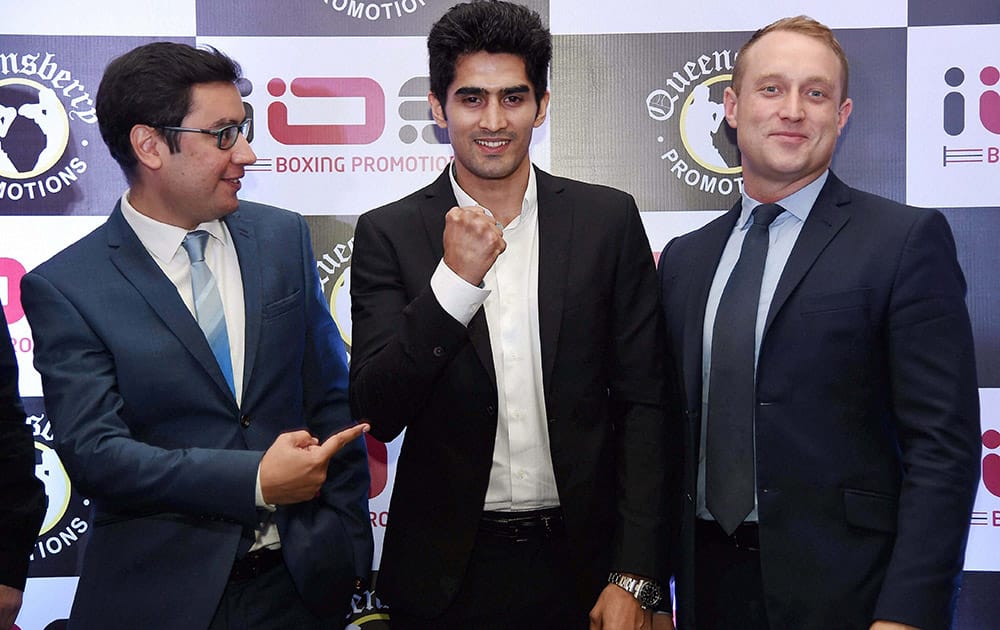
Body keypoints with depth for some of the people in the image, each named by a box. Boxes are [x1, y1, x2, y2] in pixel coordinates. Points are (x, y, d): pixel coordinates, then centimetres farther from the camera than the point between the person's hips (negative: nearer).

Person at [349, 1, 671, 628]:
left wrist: (634, 576, -6)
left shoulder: (608, 219, -3)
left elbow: (643, 402, -2)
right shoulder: (389, 235, -4)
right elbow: (378, 414, -11)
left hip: (582, 562, 1)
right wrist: (455, 279, -22)